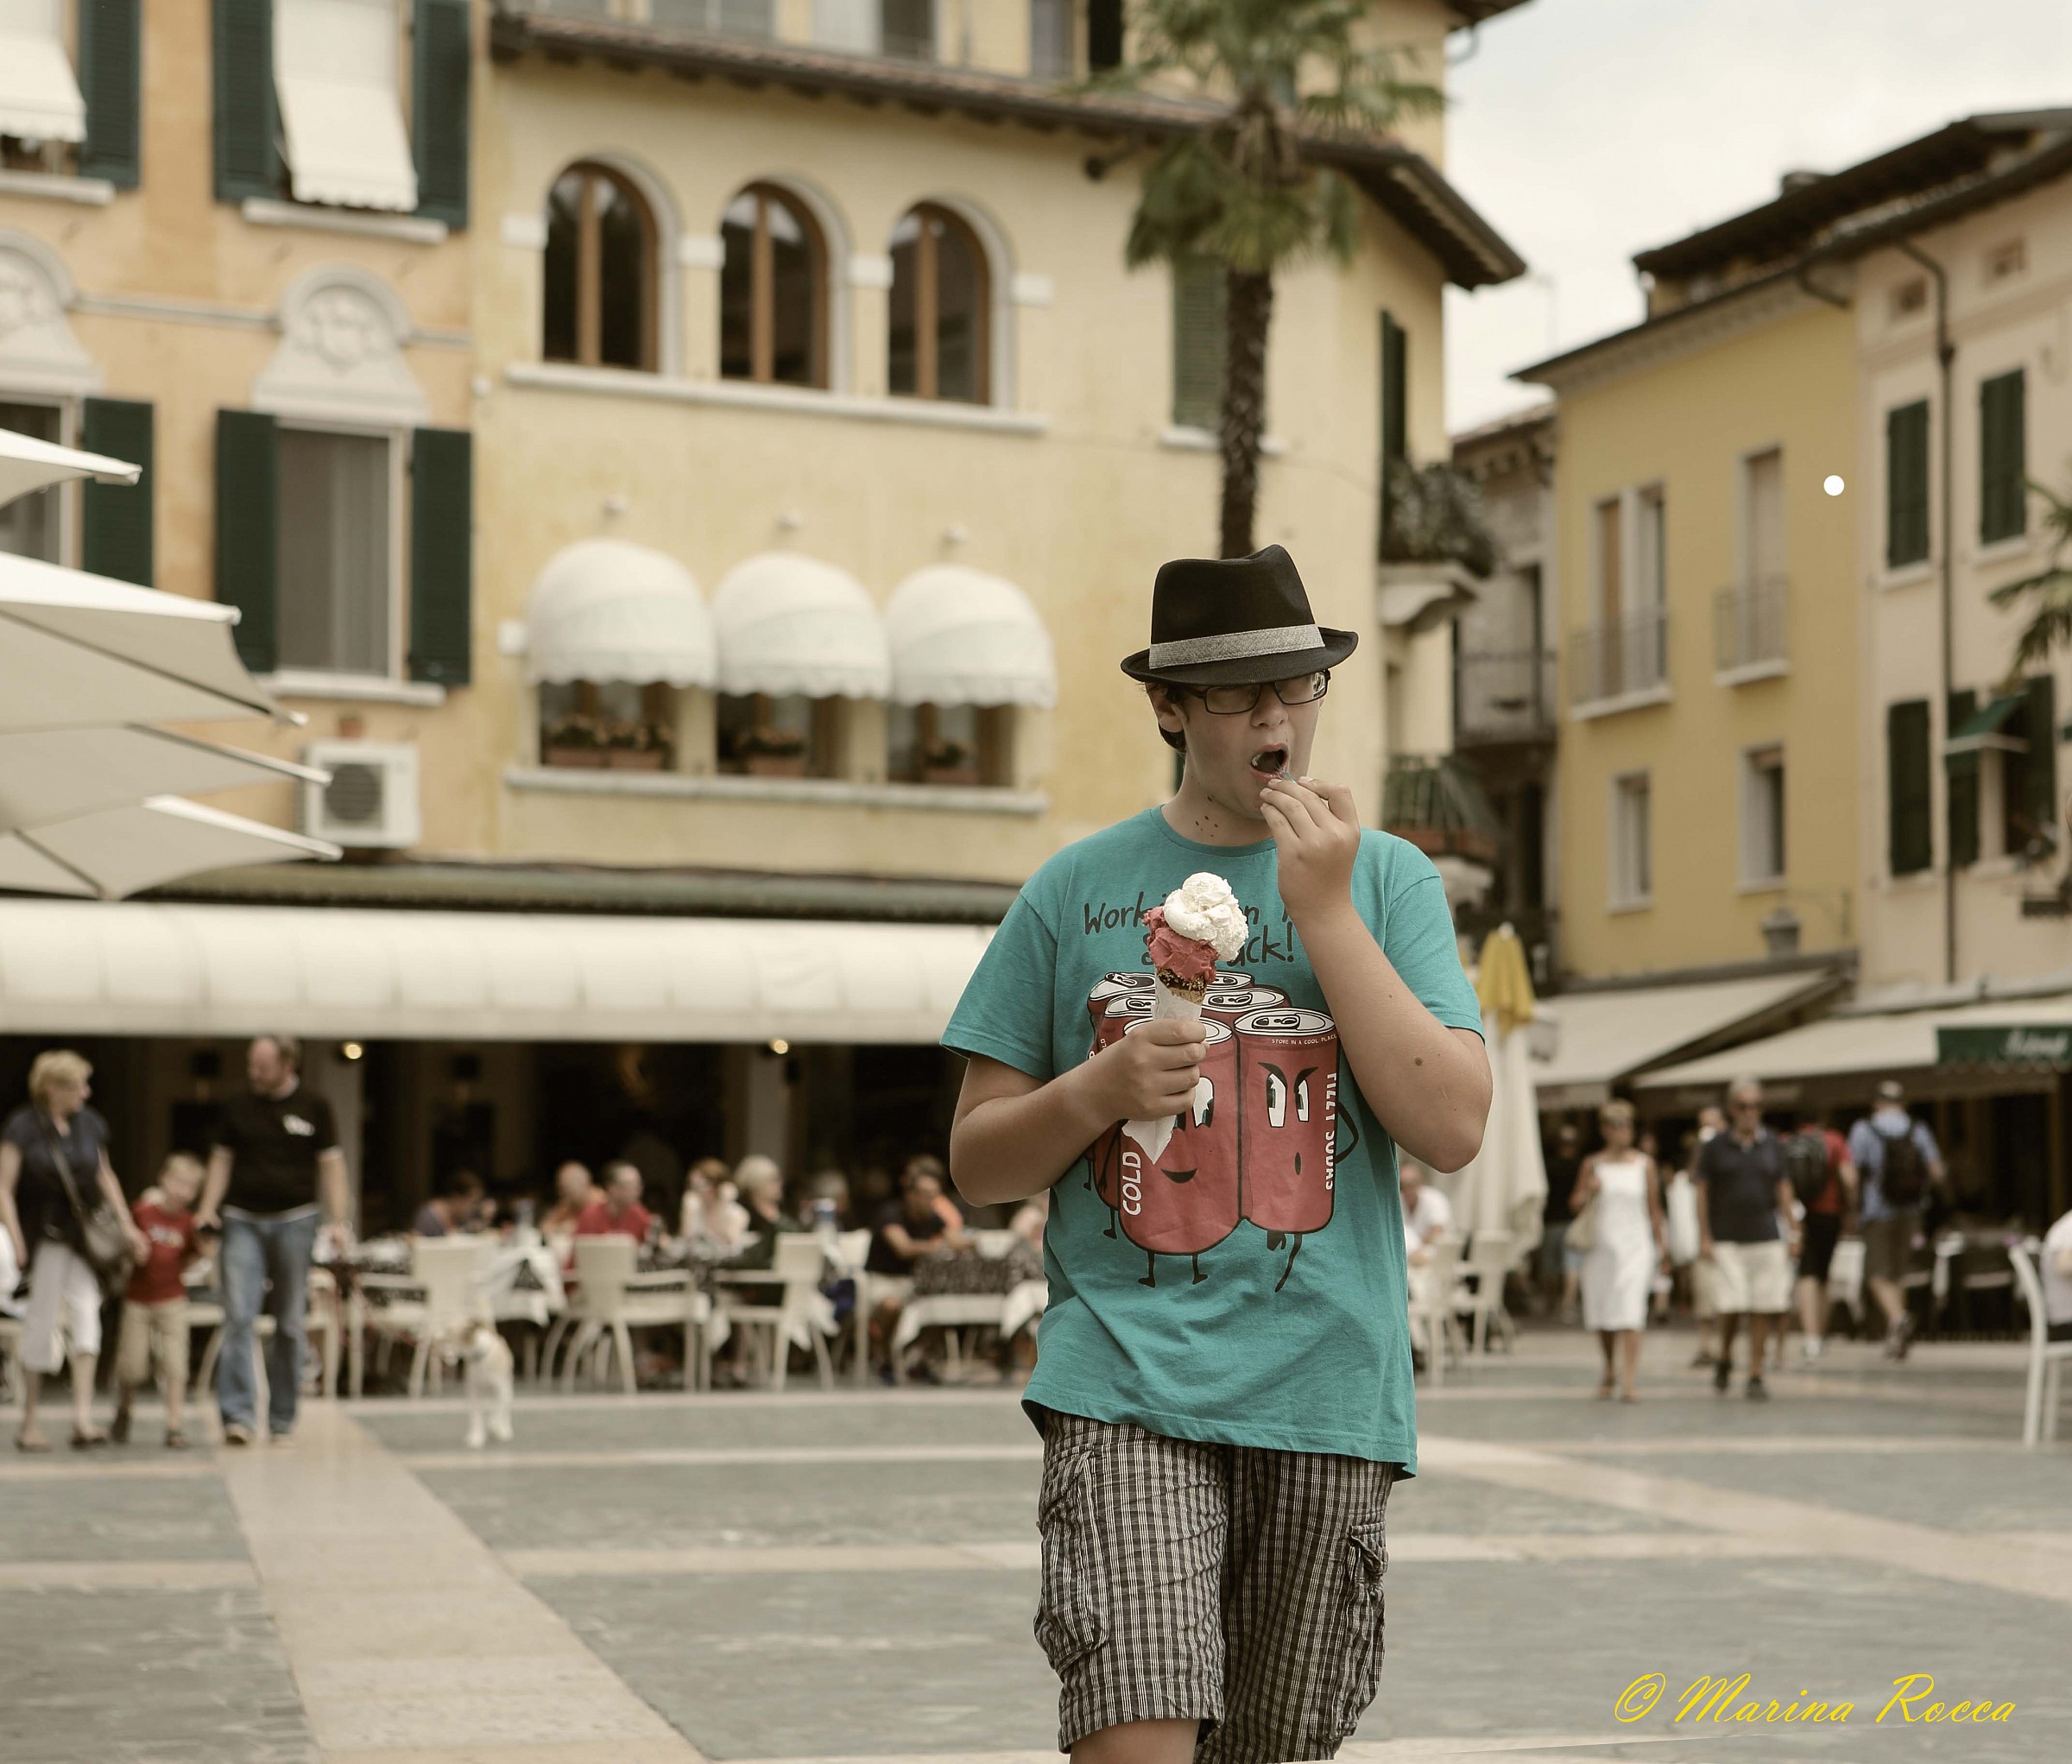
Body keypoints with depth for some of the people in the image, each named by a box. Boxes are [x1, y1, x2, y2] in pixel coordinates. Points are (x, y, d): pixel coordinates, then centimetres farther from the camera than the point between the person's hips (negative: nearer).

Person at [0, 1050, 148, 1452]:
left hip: (85, 1232, 4)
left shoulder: (89, 1124, 10)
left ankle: (83, 1416, -18)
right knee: (43, 1319, -1)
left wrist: (127, 1224, 16)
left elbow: (105, 1176, 21)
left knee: (86, 1309, -11)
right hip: (44, 1233, -4)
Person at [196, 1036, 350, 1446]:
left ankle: (282, 1418, 12)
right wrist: (208, 1208, -2)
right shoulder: (237, 1108, 8)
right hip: (242, 1220, 1)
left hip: (294, 1220, -1)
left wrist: (337, 1220, -4)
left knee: (290, 1323, 5)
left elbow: (331, 1164, 4)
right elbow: (221, 1159, 11)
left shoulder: (314, 1108, 4)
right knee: (238, 1316, -12)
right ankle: (238, 1415, -16)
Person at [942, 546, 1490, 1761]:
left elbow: (1453, 1129, -6)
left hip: (1327, 1388, 2)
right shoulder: (1080, 889, 6)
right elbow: (977, 1165, 9)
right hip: (1128, 1378, -1)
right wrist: (1100, 1089, -11)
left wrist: (1324, 910, -8)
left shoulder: (1388, 878, 7)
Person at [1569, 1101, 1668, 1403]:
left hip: (1635, 1245, -2)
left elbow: (1654, 1208, 10)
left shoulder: (1644, 1164, 5)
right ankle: (1609, 1372, 31)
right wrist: (1588, 1191, -9)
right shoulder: (1593, 1164, 7)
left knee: (1630, 1314, -15)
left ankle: (1629, 1381, -20)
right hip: (1600, 1244, 2)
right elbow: (1574, 1205, 12)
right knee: (1602, 1315, 9)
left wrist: (1662, 1245, 10)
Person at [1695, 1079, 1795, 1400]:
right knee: (1731, 1306, -9)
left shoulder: (1771, 1145, 9)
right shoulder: (1714, 1147, 2)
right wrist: (1704, 1237, -4)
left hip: (1765, 1238, 2)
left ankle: (1756, 1376, 7)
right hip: (1726, 1240, -2)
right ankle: (1724, 1359, 18)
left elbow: (1783, 1189, 12)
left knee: (1763, 1310, -1)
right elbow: (1702, 1192, 2)